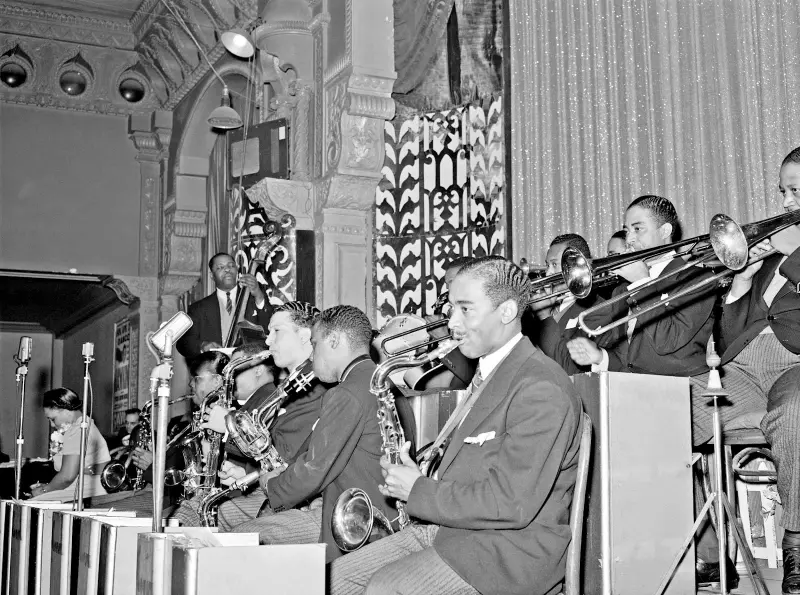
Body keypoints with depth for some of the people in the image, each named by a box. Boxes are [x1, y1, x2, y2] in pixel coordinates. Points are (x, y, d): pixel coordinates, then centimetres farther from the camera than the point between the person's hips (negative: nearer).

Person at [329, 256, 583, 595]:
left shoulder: (541, 389, -17)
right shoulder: (488, 371, 17)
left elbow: (511, 504, -24)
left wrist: (419, 491, -13)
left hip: (514, 549, -10)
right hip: (448, 527, 10)